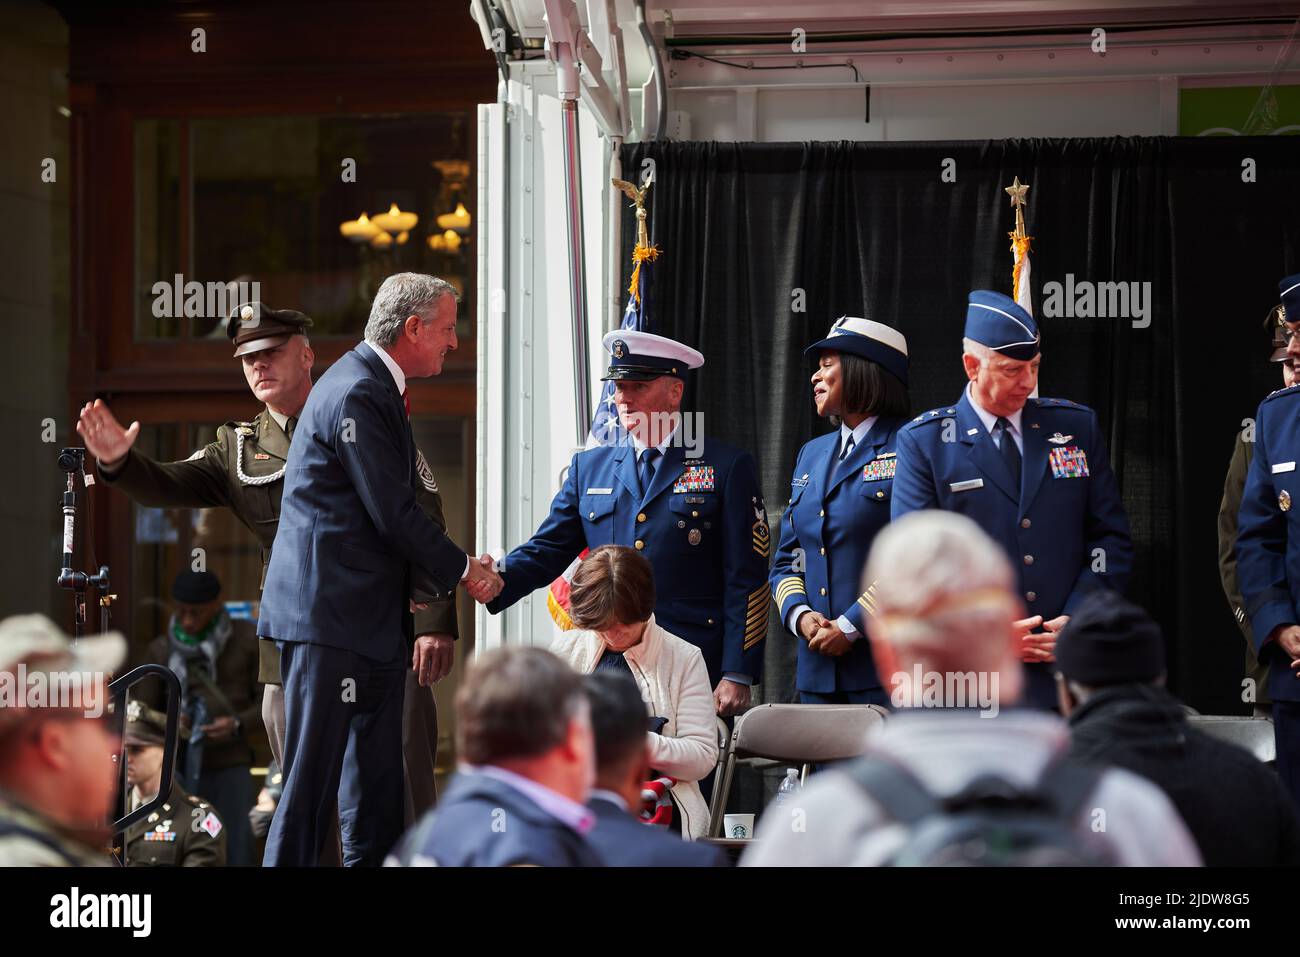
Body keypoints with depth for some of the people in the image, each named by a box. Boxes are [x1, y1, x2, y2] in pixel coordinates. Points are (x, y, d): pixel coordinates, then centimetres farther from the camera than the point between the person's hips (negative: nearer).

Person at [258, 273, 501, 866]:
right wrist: (460, 571, -5)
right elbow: (393, 512, -17)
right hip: (329, 617, -10)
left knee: (378, 786, 13)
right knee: (313, 774, -7)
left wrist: (429, 576, 9)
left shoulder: (376, 388, 17)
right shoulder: (357, 394, -16)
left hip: (371, 617, 11)